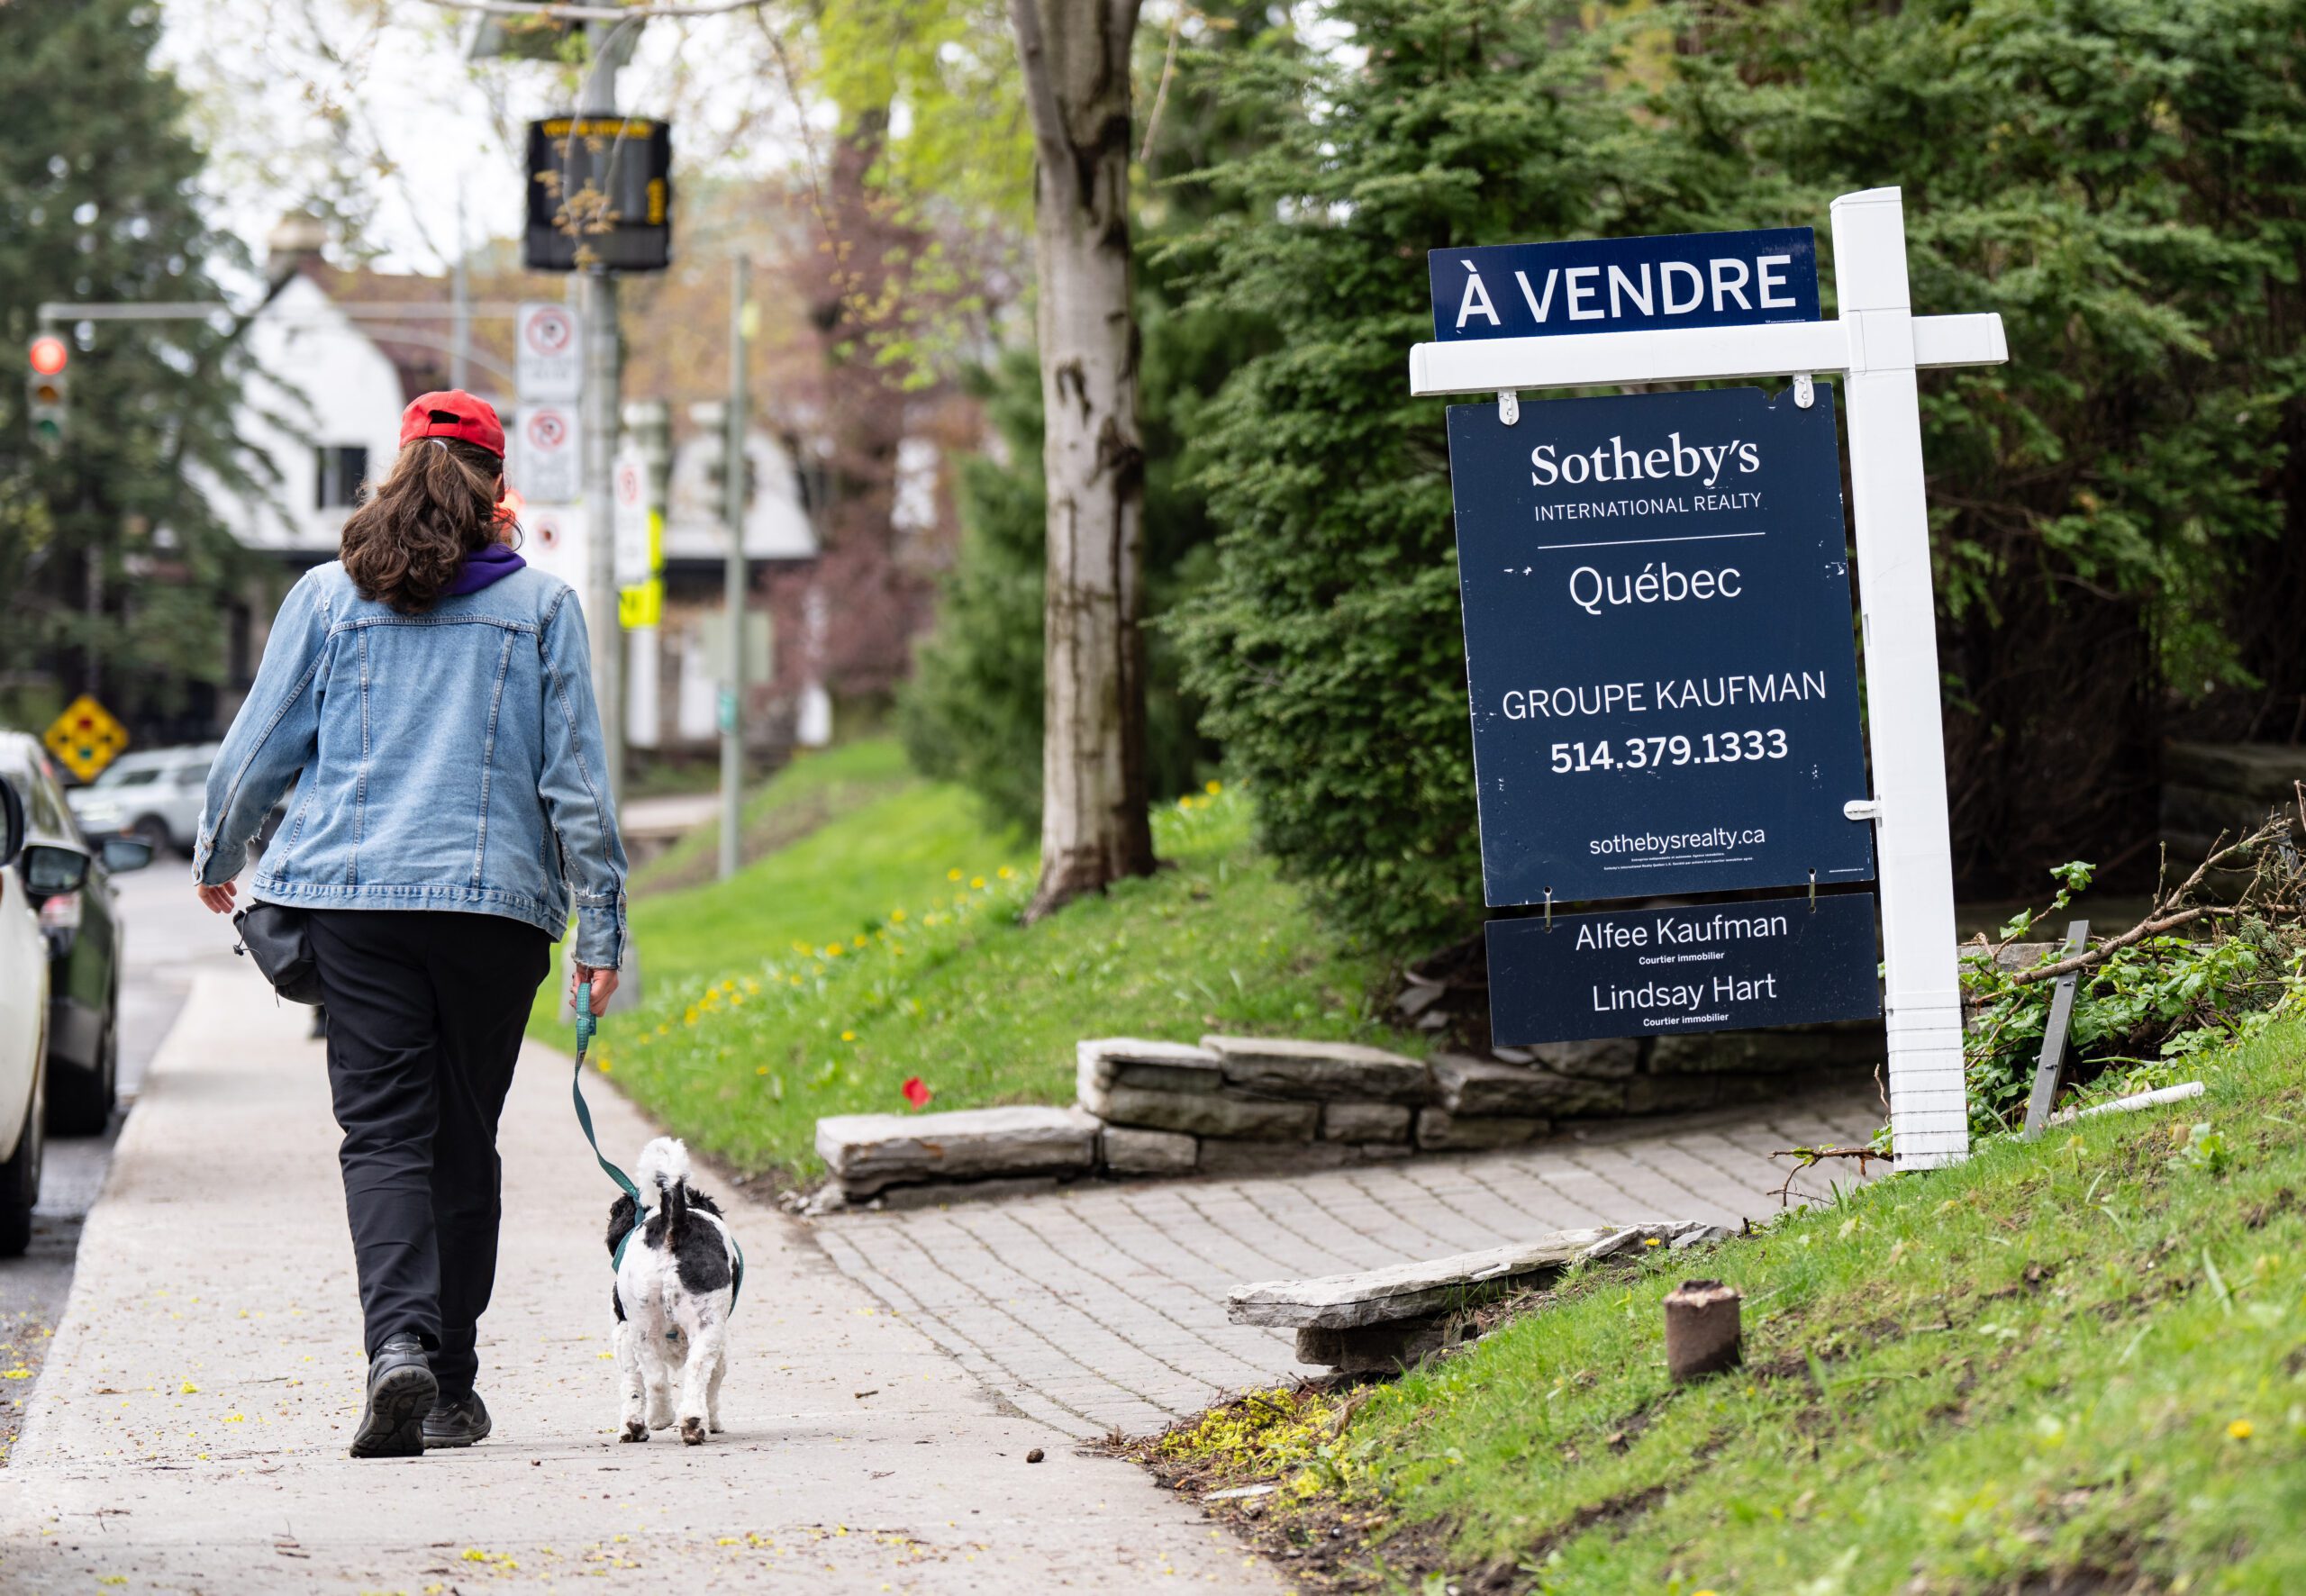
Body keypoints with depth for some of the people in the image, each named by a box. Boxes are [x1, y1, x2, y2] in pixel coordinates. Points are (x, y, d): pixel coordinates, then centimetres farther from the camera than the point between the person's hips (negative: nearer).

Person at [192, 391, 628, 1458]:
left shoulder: (326, 598, 5)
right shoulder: (540, 605, 4)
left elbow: (258, 751, 9)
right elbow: (576, 777, 2)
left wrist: (214, 861, 27)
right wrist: (602, 927, 6)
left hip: (355, 898, 0)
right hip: (496, 902, 0)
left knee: (383, 1131, -3)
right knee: (465, 1139, 9)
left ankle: (398, 1341, -25)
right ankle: (450, 1388, 14)